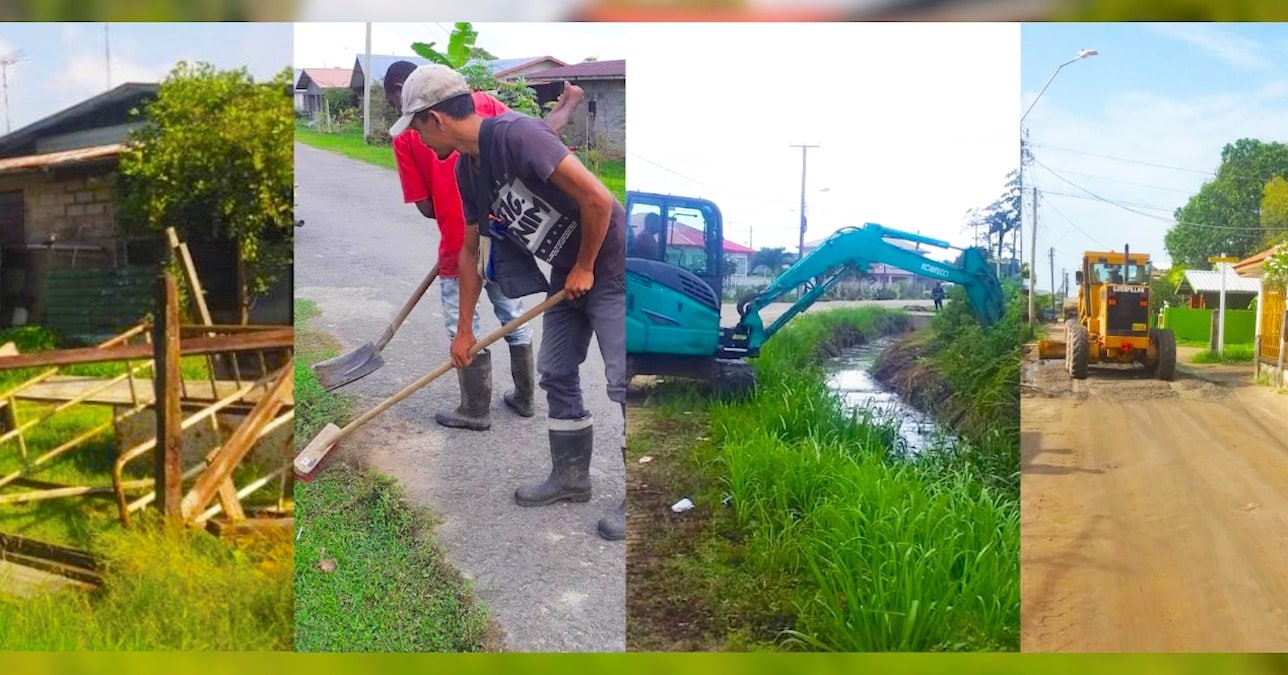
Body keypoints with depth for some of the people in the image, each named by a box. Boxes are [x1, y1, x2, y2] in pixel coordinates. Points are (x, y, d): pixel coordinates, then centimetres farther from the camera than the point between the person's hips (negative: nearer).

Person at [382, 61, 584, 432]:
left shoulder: (405, 136, -5)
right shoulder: (480, 102, 1)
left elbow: (426, 207, -7)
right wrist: (569, 103, 10)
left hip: (460, 245, -4)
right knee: (513, 317, 19)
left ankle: (476, 410, 22)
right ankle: (524, 397, 32)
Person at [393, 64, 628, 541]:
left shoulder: (515, 135, -25)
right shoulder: (467, 170, 4)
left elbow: (596, 198, -28)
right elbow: (470, 251, 14)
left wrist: (585, 268, -15)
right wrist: (464, 330, 16)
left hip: (610, 268, -9)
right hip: (566, 274, 9)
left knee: (622, 382, -7)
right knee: (555, 375, 14)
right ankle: (571, 477, 29)